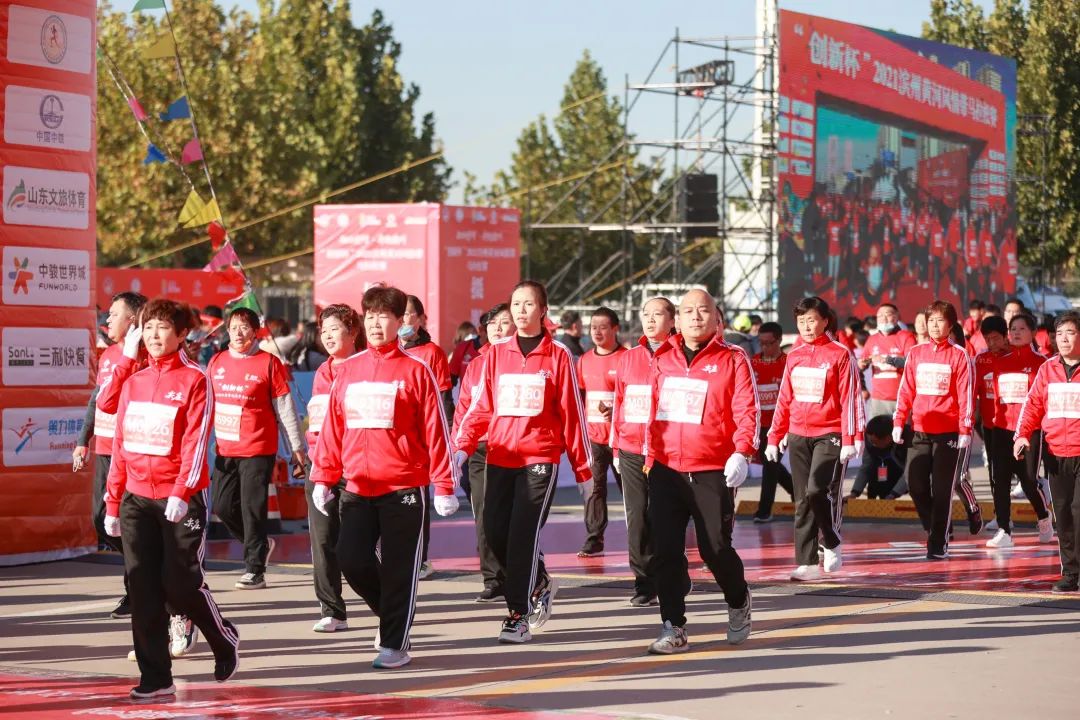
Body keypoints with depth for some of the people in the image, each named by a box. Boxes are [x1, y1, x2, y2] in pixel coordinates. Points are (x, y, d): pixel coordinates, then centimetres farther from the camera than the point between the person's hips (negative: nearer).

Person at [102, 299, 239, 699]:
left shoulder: (194, 380, -5)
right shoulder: (134, 383, 12)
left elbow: (196, 442, -12)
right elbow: (120, 445, 14)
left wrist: (181, 493, -22)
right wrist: (113, 504, 12)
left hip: (181, 500, -5)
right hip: (137, 499, 5)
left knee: (180, 583, -3)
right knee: (143, 588, 0)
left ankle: (225, 641, 24)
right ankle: (155, 677, 5)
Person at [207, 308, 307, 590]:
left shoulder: (268, 363, -4)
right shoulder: (217, 362, 9)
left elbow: (285, 408, -2)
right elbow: (207, 405, 17)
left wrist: (296, 446, -1)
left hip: (258, 450, -5)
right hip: (225, 450, 5)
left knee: (252, 508, -5)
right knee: (223, 506, 7)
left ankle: (254, 569, 3)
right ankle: (261, 544, 30)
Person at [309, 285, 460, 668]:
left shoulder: (415, 370, -3)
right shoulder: (348, 369, 9)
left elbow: (435, 430, -4)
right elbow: (332, 427, 11)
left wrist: (444, 486, -6)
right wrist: (323, 478, 7)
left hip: (404, 488, -4)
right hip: (358, 488, 4)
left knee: (398, 567, 0)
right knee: (351, 558, -4)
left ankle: (394, 644, 10)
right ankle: (391, 612, 23)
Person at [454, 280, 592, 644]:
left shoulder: (558, 355, 1)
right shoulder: (496, 353, 9)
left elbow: (572, 414, 3)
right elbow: (481, 407, 7)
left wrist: (584, 470, 4)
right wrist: (462, 447, -8)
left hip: (540, 457, -4)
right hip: (500, 457, 4)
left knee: (523, 535, -11)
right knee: (495, 531, 0)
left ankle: (518, 617, -4)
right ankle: (540, 584, 26)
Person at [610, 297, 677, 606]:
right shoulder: (628, 359, 12)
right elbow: (619, 403, 14)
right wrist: (616, 447, 11)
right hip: (631, 451, 4)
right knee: (637, 516, 2)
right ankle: (644, 583, 8)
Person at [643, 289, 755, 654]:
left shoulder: (732, 360, -1)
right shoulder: (662, 359, 11)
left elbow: (747, 411, -8)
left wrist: (742, 452, -22)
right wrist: (650, 455, 18)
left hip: (713, 472, -3)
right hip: (666, 470, 3)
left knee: (715, 548, 1)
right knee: (665, 550, -3)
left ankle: (739, 603, 31)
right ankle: (673, 628, 3)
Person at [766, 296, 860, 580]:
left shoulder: (840, 355, -4)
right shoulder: (794, 356, 11)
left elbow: (849, 399, -7)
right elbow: (784, 400, 16)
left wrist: (850, 440, -12)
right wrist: (774, 438, 13)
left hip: (829, 434, -5)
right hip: (798, 436, 5)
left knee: (817, 490, -19)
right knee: (802, 501, 4)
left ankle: (832, 544, 5)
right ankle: (807, 563, 7)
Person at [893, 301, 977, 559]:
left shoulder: (959, 355, -3)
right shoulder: (916, 353, 8)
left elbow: (966, 394, -6)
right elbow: (906, 390, 10)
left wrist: (965, 430, -11)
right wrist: (898, 422, 4)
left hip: (949, 433, -4)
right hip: (920, 431, 4)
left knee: (942, 489, -2)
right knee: (915, 485, 1)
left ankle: (938, 544, 5)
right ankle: (937, 529, 22)